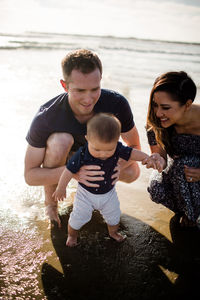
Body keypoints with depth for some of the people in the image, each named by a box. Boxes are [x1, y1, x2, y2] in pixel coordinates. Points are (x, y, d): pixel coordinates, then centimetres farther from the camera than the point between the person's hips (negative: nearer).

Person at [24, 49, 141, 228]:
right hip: (58, 152, -2)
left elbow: (134, 146, -16)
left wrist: (118, 166, -40)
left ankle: (89, 182, 11)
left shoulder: (117, 103, -31)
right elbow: (30, 176, -31)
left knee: (132, 172, -21)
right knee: (60, 140, -38)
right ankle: (50, 203, -13)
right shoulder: (45, 118, -37)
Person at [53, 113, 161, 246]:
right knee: (78, 217, 8)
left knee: (114, 215, 20)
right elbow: (69, 171, -24)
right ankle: (72, 235, 40)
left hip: (108, 192, 3)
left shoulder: (117, 148, -25)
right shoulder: (82, 154, -32)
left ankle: (113, 232, 52)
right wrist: (61, 188, -17)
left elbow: (131, 153, -12)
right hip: (86, 193, -3)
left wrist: (148, 158, -26)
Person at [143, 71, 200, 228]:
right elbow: (161, 154, -14)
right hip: (177, 171, 3)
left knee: (182, 165, -33)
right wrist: (158, 160, -38)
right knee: (157, 189, -24)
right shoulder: (155, 121, -23)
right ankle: (185, 210, 10)